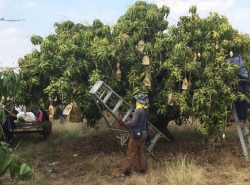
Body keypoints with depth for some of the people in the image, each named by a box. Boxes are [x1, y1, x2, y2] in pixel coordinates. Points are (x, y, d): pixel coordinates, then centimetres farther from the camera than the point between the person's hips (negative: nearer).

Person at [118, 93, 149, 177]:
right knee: (141, 152, 17)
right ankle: (143, 169, 22)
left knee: (130, 153, -1)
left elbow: (133, 123, -25)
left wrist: (124, 123, -16)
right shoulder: (145, 110, 5)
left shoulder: (138, 110, -20)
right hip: (143, 133, 8)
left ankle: (128, 171, 2)